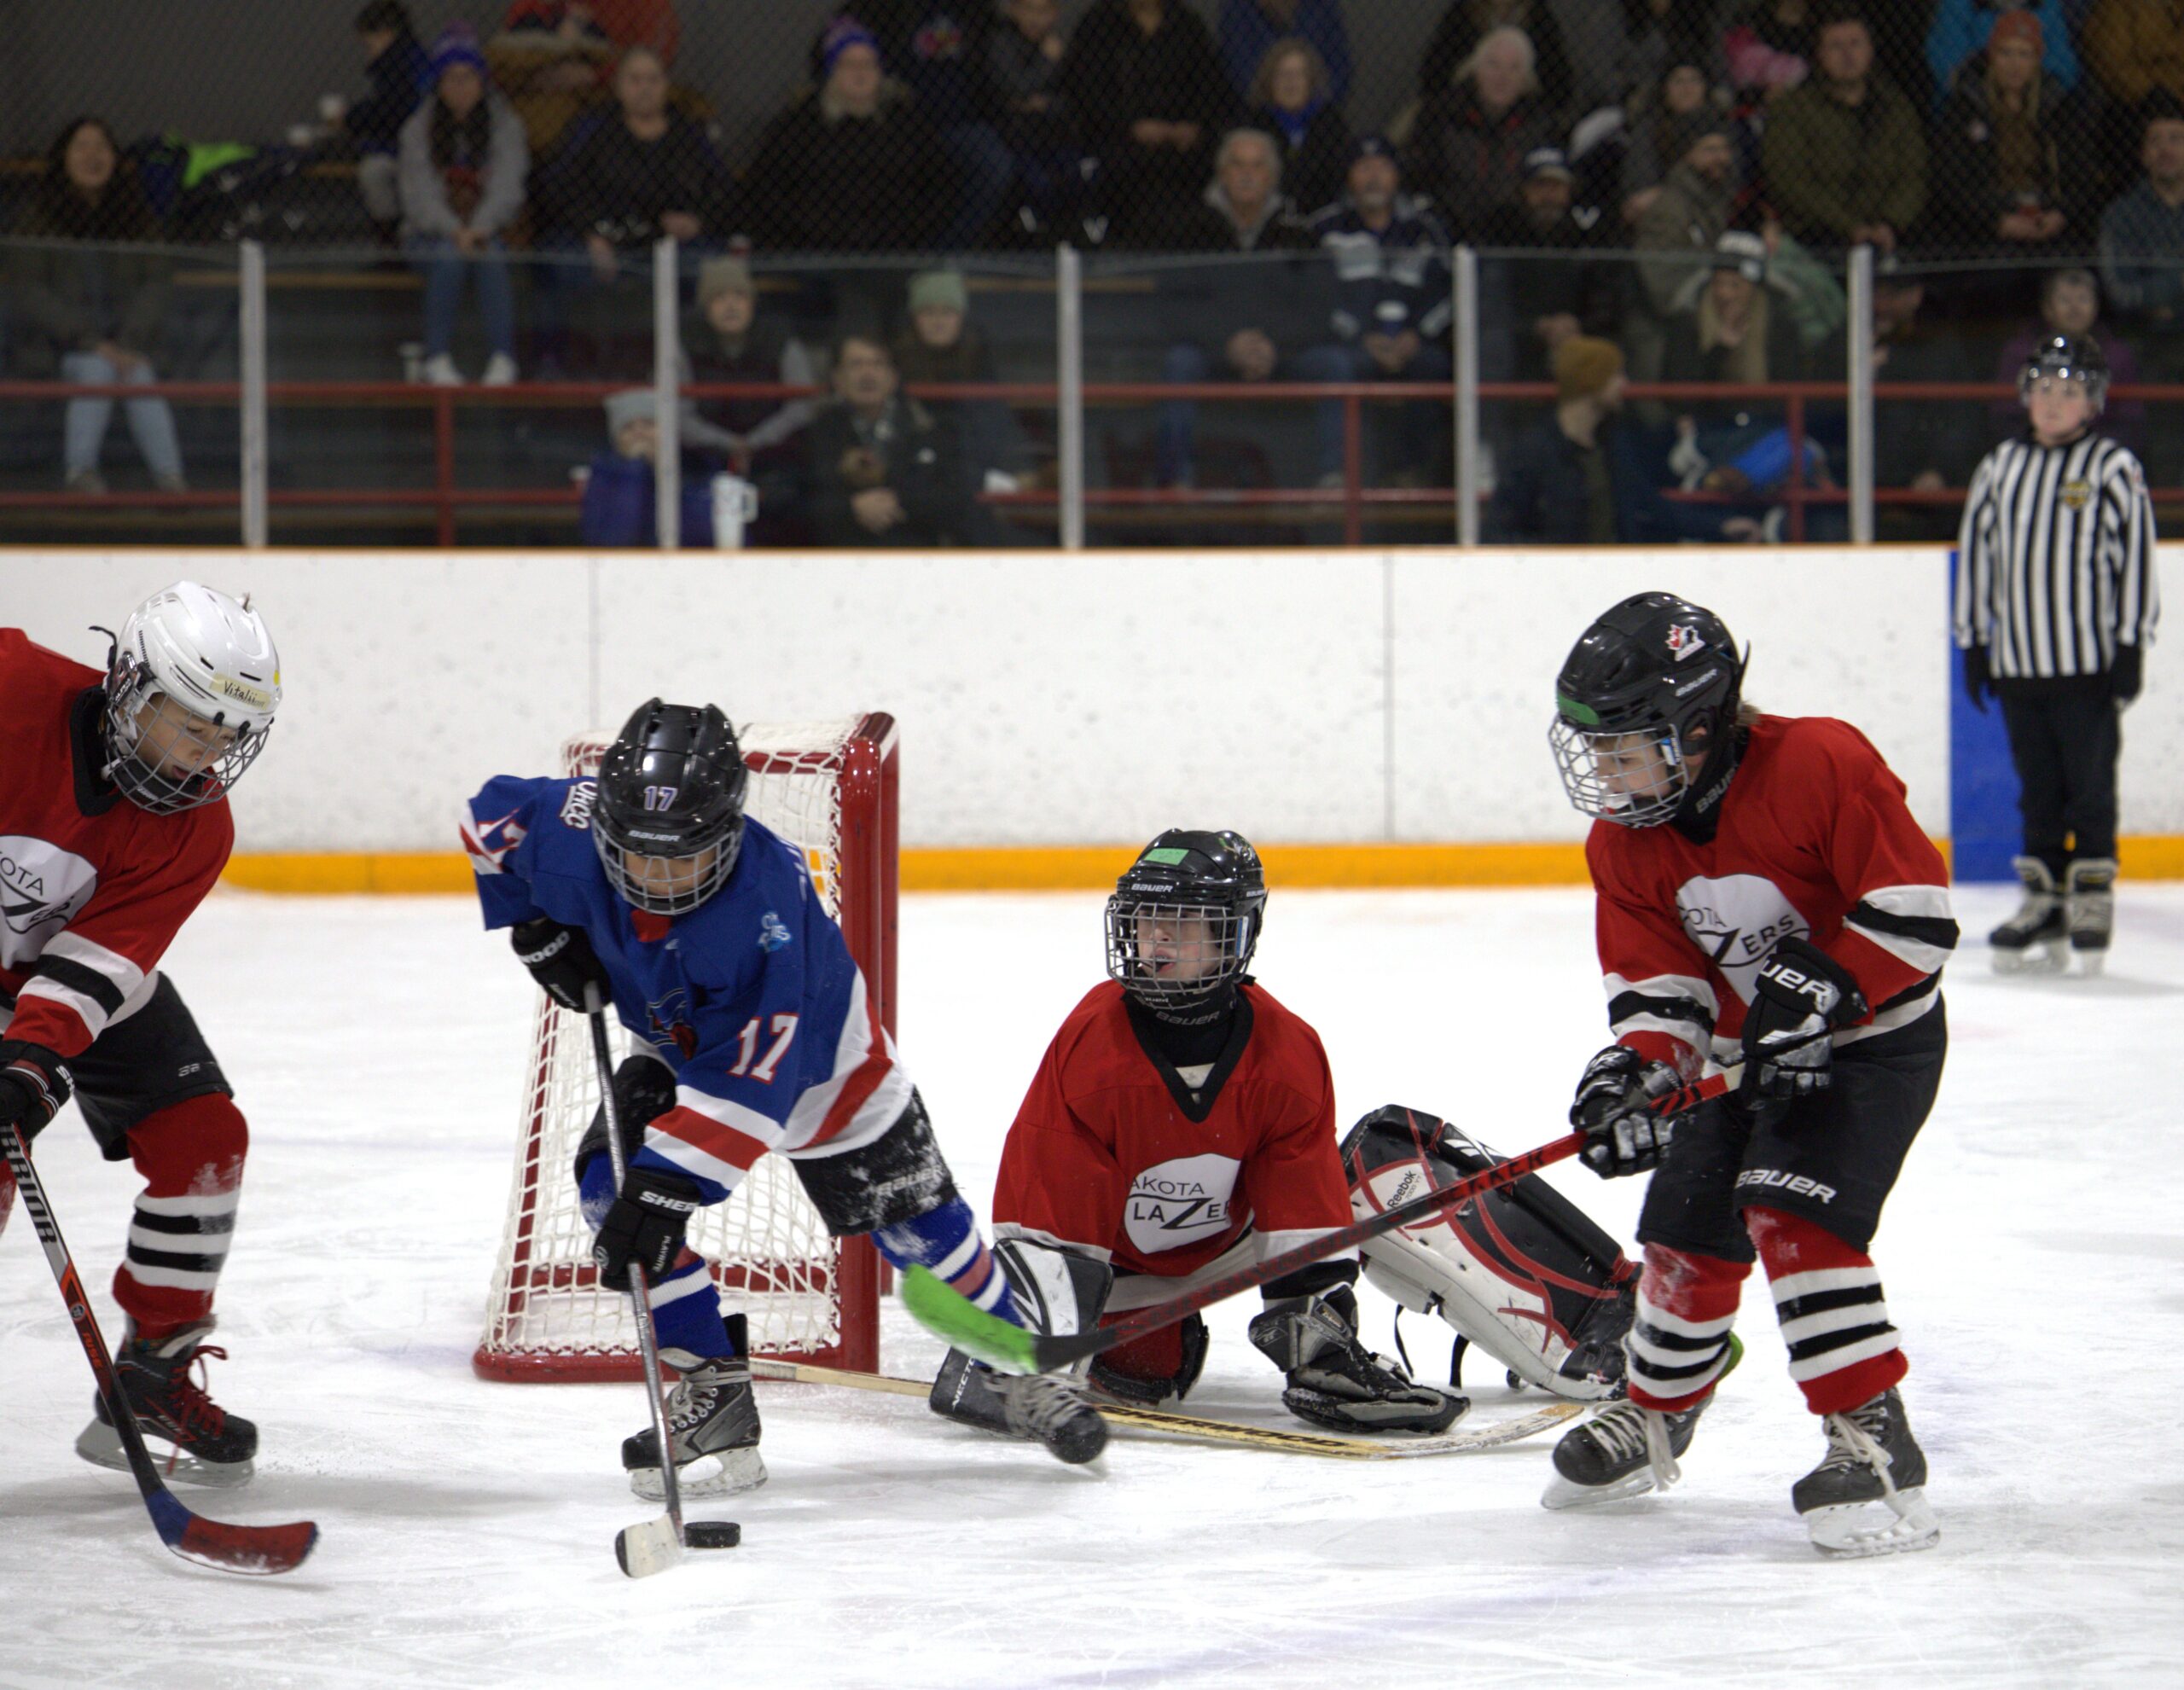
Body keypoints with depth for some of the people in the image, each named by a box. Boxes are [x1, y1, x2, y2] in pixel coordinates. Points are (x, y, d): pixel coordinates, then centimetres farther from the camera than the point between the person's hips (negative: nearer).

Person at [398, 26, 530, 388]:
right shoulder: (418, 129, 3)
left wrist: (480, 229, -30)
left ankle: (502, 358, -41)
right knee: (449, 256, -34)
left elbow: (507, 185, -11)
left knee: (490, 255, -34)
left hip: (491, 231, 0)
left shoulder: (505, 124, 2)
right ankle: (438, 359, -36)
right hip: (432, 232, 0)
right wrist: (454, 231, -26)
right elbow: (420, 194, -8)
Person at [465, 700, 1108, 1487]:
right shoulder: (572, 835, -30)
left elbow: (751, 1080, -42)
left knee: (917, 1227, 3)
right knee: (613, 1182, -20)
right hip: (674, 1051, 4)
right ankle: (716, 1397, -10)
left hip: (818, 1059, -4)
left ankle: (1019, 1372, 30)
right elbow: (489, 812, -7)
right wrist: (539, 929, -14)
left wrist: (669, 1182, -47)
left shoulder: (767, 901, -42)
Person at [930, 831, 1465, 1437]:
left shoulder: (1289, 1053, -20)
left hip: (1218, 1237, 3)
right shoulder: (1091, 1040, -28)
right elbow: (1051, 1196, -27)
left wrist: (1316, 1339, -22)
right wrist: (1042, 1352, -34)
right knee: (1143, 1372, -11)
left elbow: (1305, 1207, -16)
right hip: (1118, 1250, -3)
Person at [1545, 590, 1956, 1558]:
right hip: (1746, 1057, 7)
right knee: (1686, 1234, 11)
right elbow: (1655, 978, -6)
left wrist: (1823, 988, -30)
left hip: (1876, 1039, -7)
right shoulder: (1624, 842, -5)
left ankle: (1875, 1443, -22)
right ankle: (1655, 1419, 38)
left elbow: (1915, 911, -24)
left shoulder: (1820, 768, -26)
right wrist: (1637, 1063, -26)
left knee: (1792, 1215, -25)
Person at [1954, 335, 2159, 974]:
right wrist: (1973, 644, 12)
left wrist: (2131, 646, -7)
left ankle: (2092, 903, 7)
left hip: (2089, 664, -4)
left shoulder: (2114, 469, -2)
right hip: (2018, 663, 4)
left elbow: (2136, 559, -4)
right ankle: (2043, 904, 14)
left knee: (2090, 788, -1)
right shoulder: (1999, 467, 11)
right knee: (2037, 791, 9)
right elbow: (1976, 555, 14)